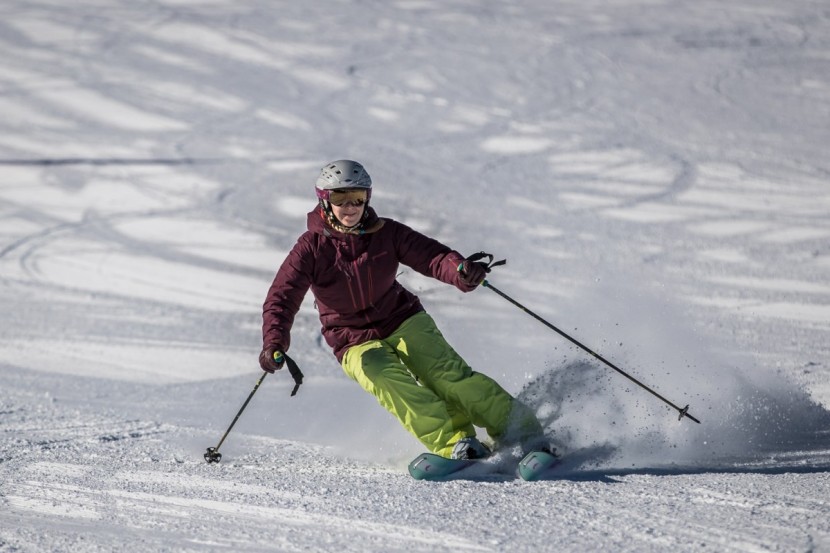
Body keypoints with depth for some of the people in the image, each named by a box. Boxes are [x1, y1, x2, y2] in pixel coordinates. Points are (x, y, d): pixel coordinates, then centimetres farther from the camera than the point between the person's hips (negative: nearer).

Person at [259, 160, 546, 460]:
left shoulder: (385, 233, -6)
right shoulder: (311, 248, -10)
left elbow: (430, 255, -18)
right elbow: (281, 299, -14)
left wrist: (460, 269, -41)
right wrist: (274, 344, -32)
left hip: (404, 321, 1)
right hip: (357, 345, -1)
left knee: (445, 372, -20)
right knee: (390, 382, -31)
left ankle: (521, 431, -20)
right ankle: (453, 444, -38)